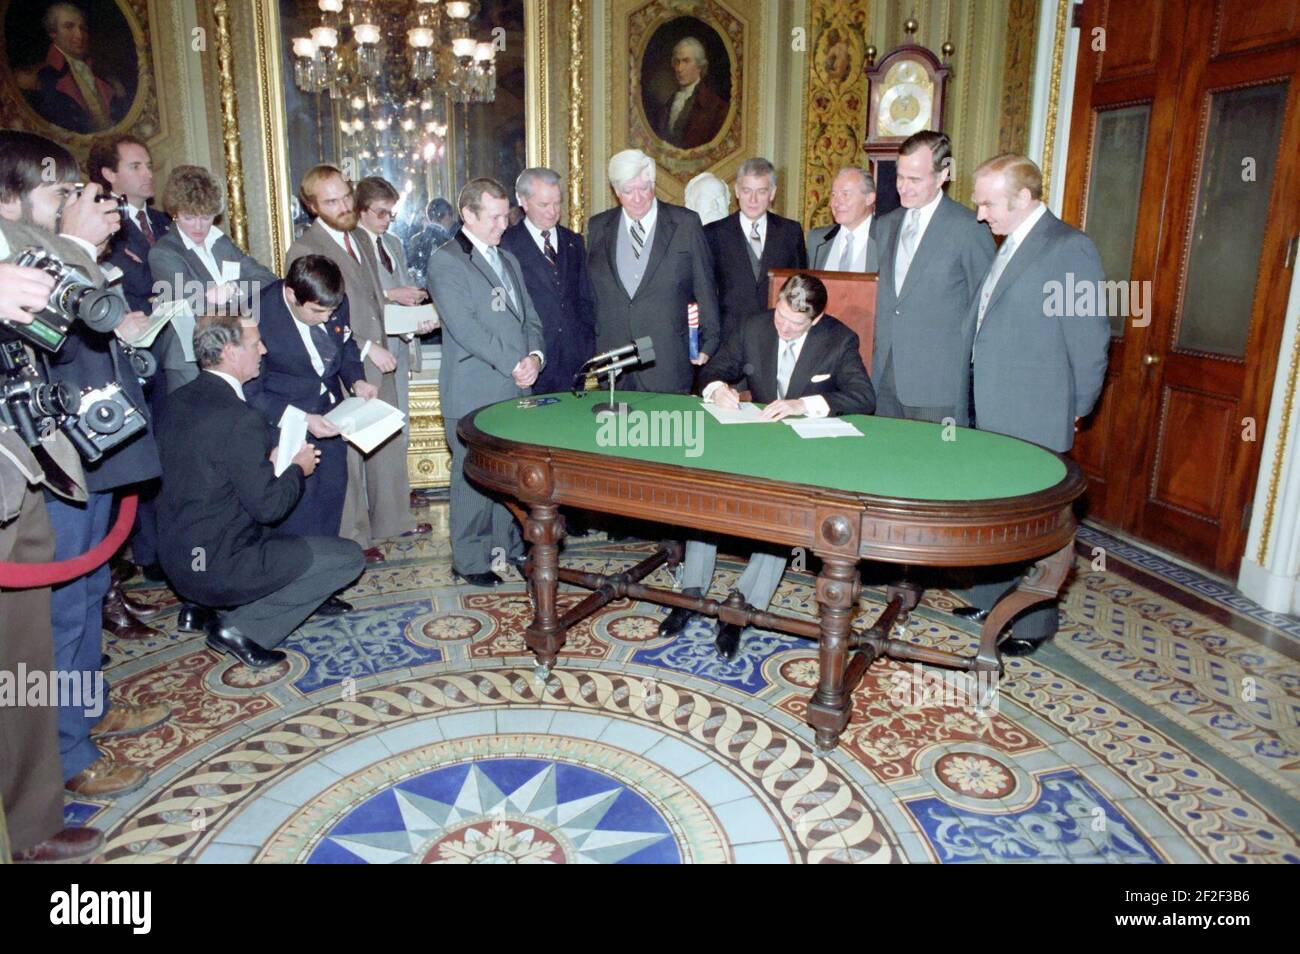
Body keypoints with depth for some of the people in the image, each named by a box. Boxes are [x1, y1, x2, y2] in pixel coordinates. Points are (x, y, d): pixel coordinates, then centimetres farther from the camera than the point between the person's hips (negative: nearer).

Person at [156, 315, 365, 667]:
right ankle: (242, 628, -1)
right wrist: (297, 469, -3)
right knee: (350, 558, -1)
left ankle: (226, 611, 15)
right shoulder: (240, 419, -24)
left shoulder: (179, 400, 3)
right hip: (219, 567, -9)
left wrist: (269, 460, 8)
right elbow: (268, 506, -21)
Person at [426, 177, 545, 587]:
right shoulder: (446, 262, -5)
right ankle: (470, 559, 12)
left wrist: (534, 357, -3)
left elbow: (529, 318, 18)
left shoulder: (509, 260, 20)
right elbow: (464, 327, -14)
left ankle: (508, 544, 23)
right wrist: (514, 364, -15)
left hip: (517, 388, 6)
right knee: (475, 477, 0)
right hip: (474, 394, -6)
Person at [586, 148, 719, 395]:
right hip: (612, 361, 2)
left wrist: (709, 344, 1)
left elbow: (705, 289, 3)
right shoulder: (598, 227, 10)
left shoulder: (686, 224, 2)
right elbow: (589, 292, 14)